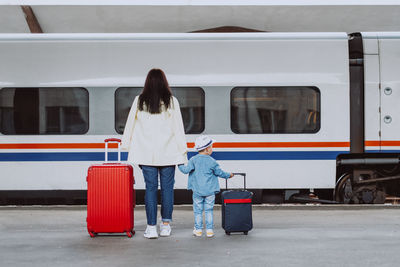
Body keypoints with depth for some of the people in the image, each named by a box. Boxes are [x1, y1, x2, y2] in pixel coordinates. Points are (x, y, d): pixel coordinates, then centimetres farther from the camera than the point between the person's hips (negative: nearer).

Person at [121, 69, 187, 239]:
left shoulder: (139, 101, 1)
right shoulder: (171, 101, -3)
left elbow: (130, 124, 7)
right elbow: (178, 127, -2)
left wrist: (126, 145, 19)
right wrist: (183, 150, 3)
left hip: (146, 153, 1)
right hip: (168, 152, -1)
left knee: (150, 188, 3)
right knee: (167, 187, 8)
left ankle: (151, 227, 1)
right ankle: (165, 225, 12)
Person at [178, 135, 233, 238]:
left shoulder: (193, 160, -4)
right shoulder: (212, 161, -4)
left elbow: (186, 170, -8)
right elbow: (219, 173, 3)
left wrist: (180, 165, 11)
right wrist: (228, 175, 21)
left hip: (197, 191, 0)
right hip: (210, 191, 0)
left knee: (198, 210, 8)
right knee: (209, 210, 7)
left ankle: (198, 229, 10)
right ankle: (209, 230, 6)